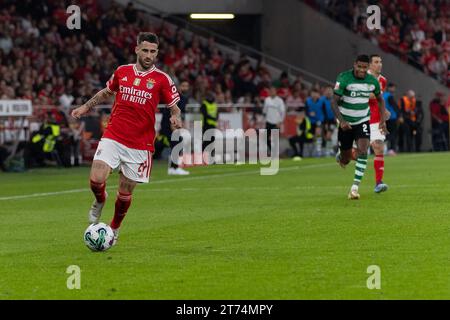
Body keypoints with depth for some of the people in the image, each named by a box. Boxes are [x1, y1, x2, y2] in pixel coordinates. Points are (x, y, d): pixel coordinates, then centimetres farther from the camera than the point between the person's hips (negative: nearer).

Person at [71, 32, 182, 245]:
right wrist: (86, 107, 23)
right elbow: (106, 92, 26)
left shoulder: (162, 80, -2)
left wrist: (176, 118, -19)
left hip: (139, 145, -1)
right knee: (96, 180, -17)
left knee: (125, 192, 4)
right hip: (112, 137, 1)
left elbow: (174, 108, 2)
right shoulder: (122, 72, 7)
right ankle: (100, 201, 20)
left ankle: (114, 229, 31)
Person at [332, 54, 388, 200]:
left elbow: (380, 99, 13)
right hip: (346, 123, -2)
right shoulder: (344, 78, -17)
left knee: (363, 151, -22)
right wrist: (341, 121, -31)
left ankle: (355, 187, -20)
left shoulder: (372, 81, -5)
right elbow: (334, 102, -17)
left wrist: (383, 120, 3)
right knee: (346, 160, 6)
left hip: (363, 121, 2)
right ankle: (340, 155, 47)